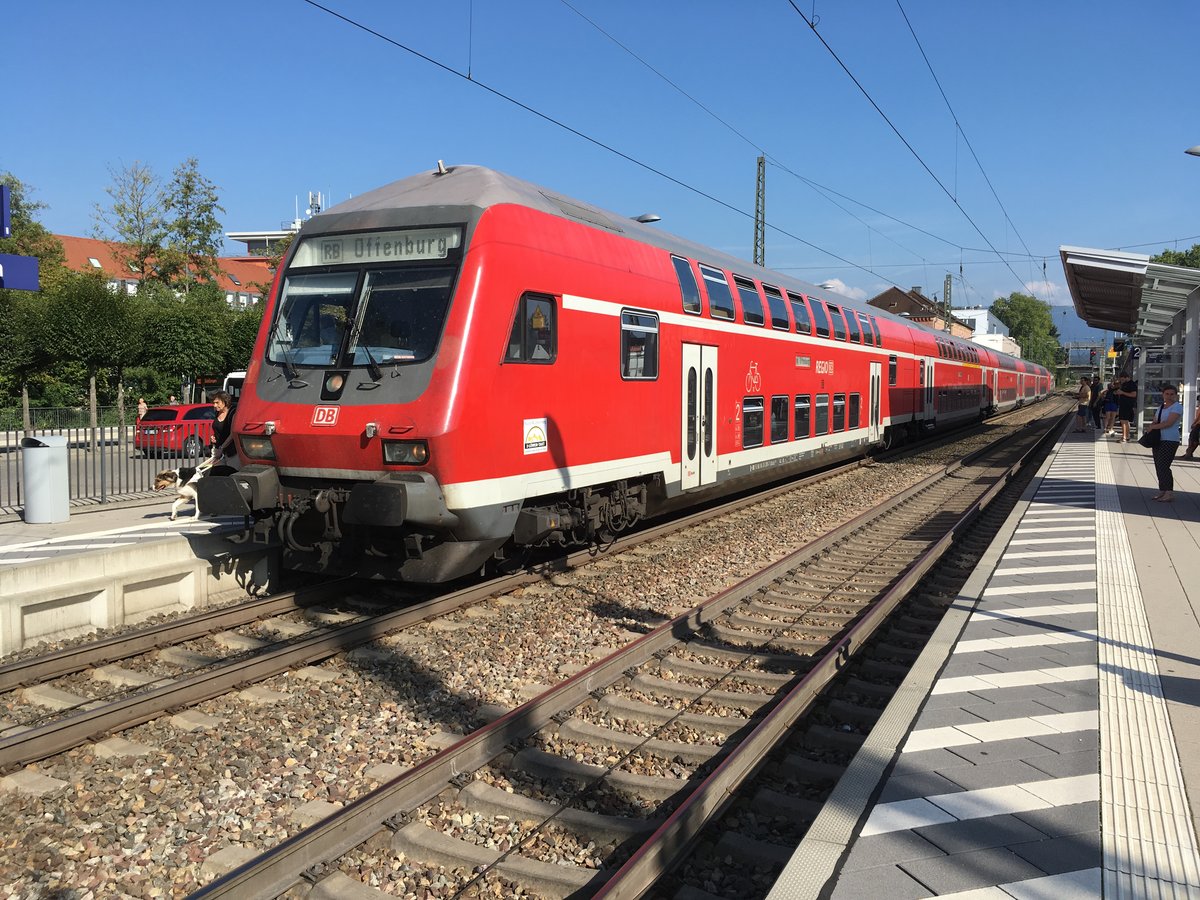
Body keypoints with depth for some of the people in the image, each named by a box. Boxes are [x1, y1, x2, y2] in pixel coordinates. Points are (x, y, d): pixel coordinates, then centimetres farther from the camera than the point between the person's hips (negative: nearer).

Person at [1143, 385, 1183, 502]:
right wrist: (1151, 426, -6)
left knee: (1163, 466, -13)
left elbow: (1169, 423, -17)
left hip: (1170, 441, -8)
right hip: (1158, 440, 8)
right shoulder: (1161, 407, 18)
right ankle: (1162, 491, 14)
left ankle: (1169, 492, -8)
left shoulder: (1177, 407, -7)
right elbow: (1154, 422, 17)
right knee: (1159, 467, 7)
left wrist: (1153, 427, -10)